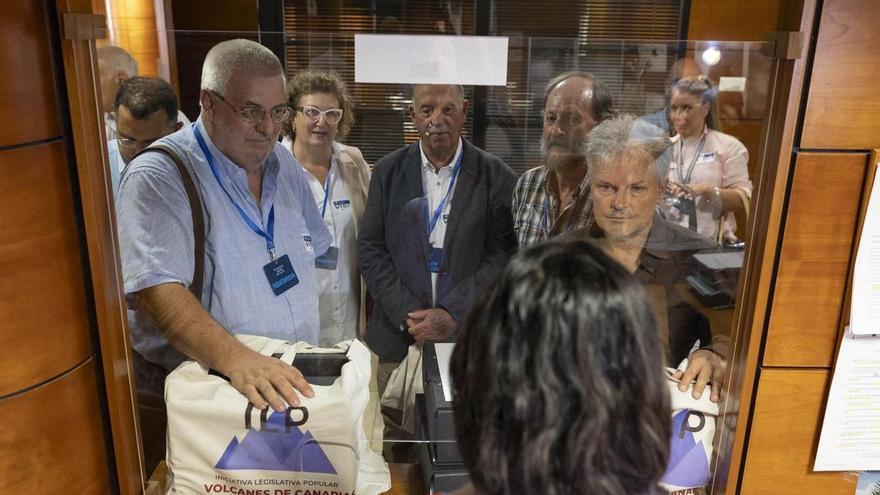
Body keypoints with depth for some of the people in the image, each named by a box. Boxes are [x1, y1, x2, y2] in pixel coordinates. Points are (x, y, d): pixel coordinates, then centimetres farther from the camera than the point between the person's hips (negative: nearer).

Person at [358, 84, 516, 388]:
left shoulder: (497, 177, -2)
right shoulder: (388, 172, 3)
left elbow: (502, 256, -6)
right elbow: (370, 250, 0)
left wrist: (452, 314, -14)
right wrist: (407, 314, -10)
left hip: (468, 341, -1)